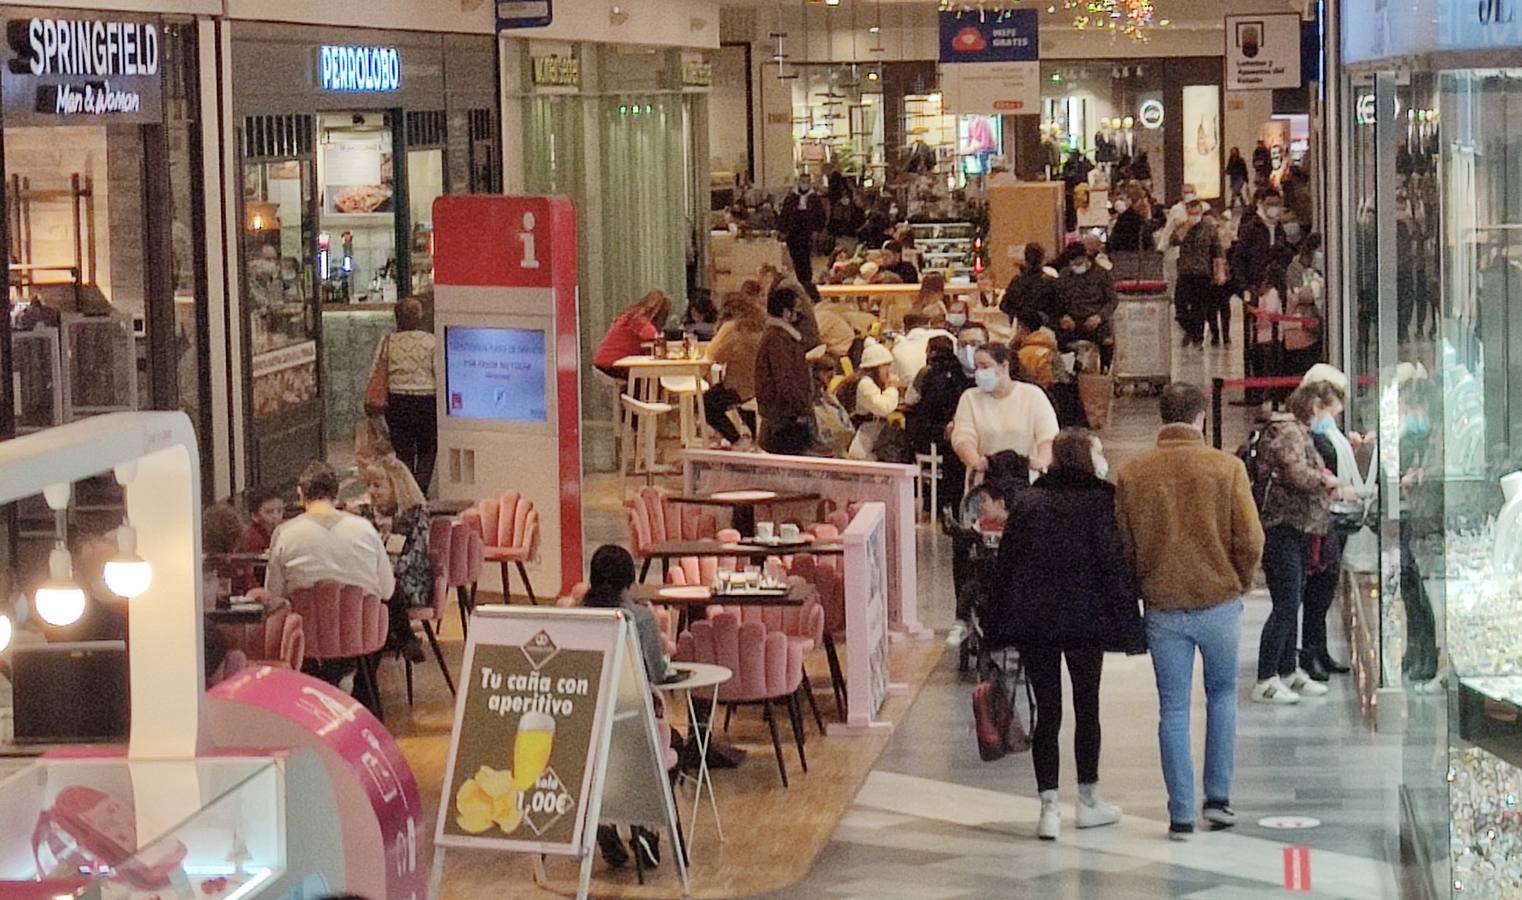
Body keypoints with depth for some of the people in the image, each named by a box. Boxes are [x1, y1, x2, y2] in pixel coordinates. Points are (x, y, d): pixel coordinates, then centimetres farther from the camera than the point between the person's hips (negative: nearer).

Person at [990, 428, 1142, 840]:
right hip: (1085, 618, -3)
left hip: (1033, 622, 3)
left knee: (1046, 713, 4)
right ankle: (1088, 801, 21)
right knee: (1087, 708, 12)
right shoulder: (1099, 501, -7)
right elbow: (1114, 563, -10)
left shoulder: (1025, 502, 5)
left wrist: (1000, 623, 9)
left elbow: (1006, 562, 5)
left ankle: (1048, 807, -1)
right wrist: (1127, 621, -6)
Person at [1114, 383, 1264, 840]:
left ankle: (1181, 814, 7)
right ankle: (1218, 797, 15)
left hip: (1162, 608, 1)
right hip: (1219, 602, -1)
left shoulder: (1133, 475, -3)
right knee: (1222, 694, 19)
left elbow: (1123, 546, 2)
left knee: (1173, 709, 7)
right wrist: (1239, 583, 8)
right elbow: (1250, 540, -9)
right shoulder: (1226, 467, -8)